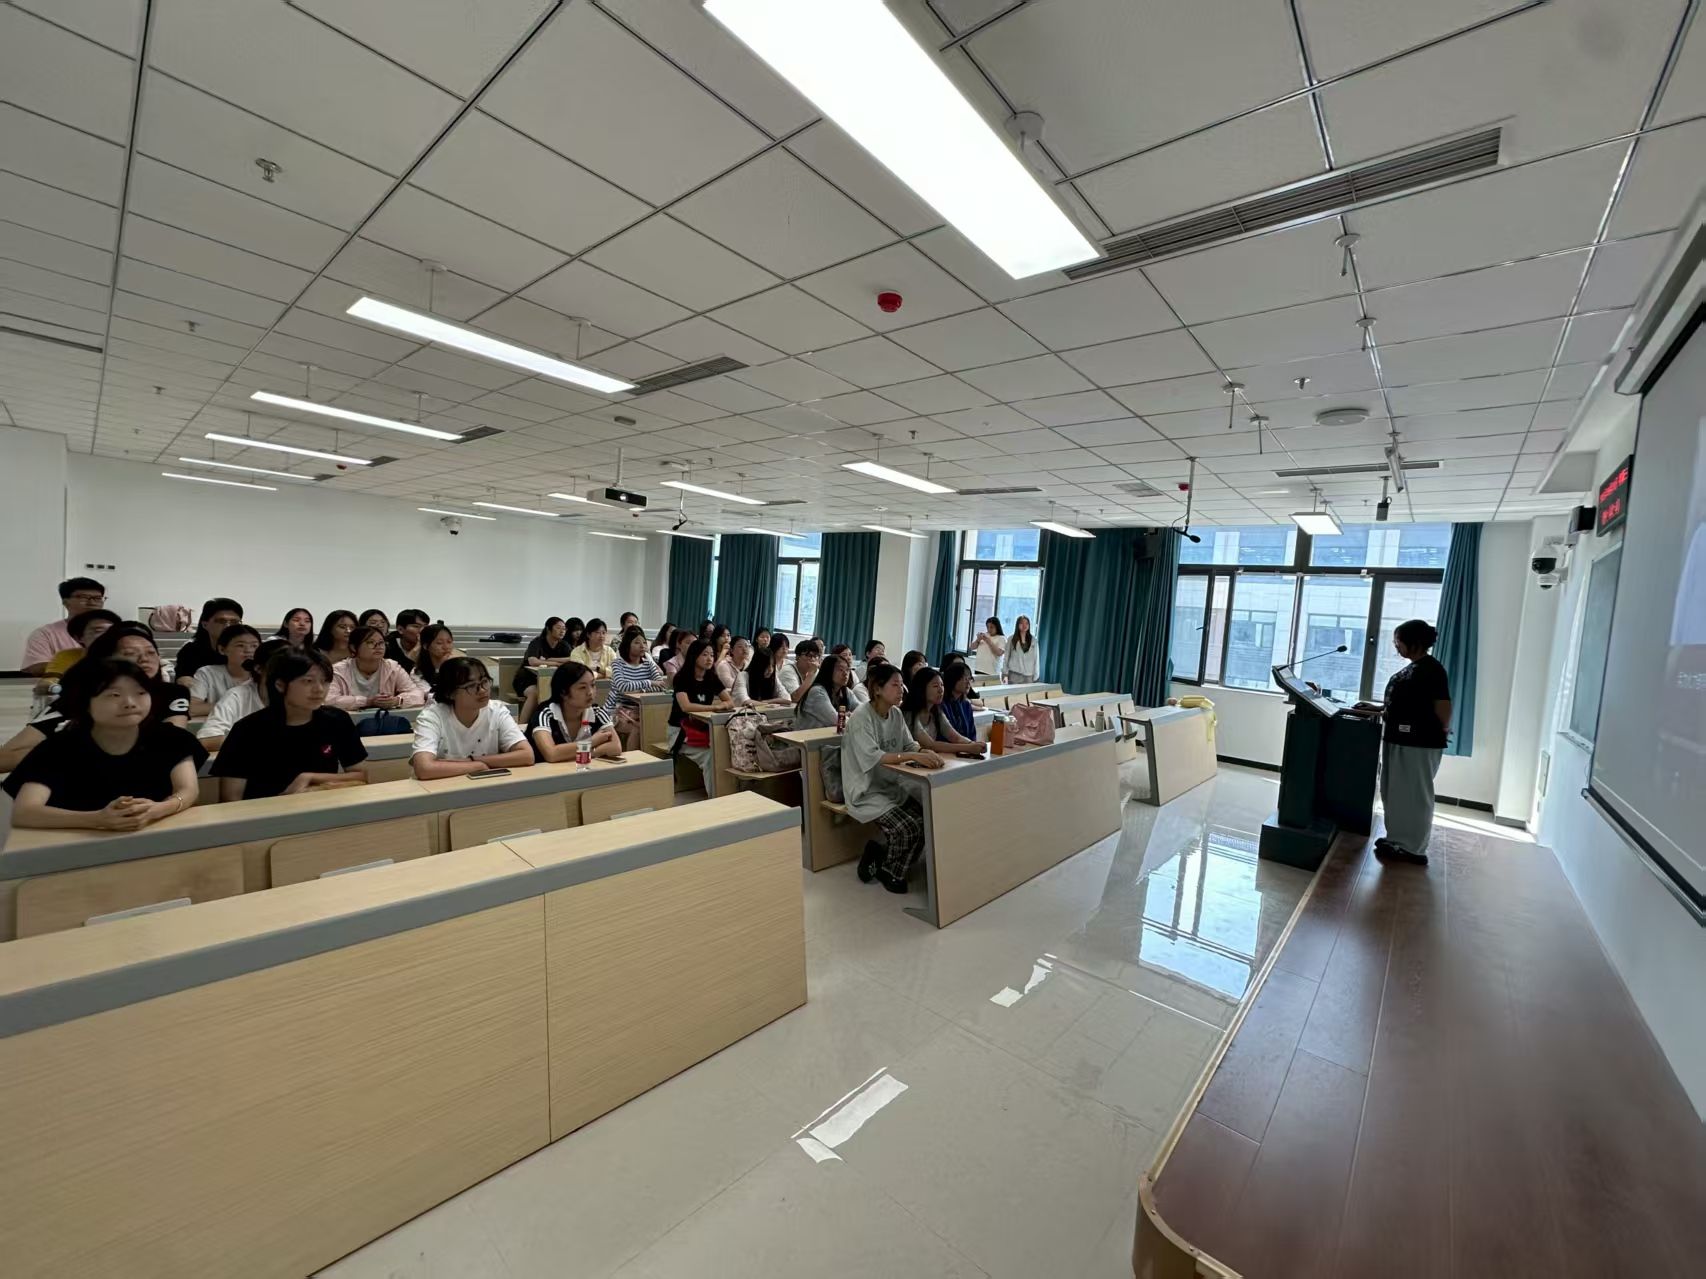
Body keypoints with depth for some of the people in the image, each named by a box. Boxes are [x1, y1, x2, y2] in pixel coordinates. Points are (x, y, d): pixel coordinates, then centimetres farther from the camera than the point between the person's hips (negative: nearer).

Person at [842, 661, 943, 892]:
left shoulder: (897, 713, 4)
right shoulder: (861, 717, -19)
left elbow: (909, 745, 2)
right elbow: (872, 757, -30)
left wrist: (925, 752, -21)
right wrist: (914, 756, -37)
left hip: (891, 786, 7)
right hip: (866, 792, -7)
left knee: (926, 820, -9)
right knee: (907, 828, -21)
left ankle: (879, 858, 12)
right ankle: (890, 873, 9)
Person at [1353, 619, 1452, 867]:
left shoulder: (1432, 670, -15)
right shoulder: (1411, 667, 13)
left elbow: (1443, 708, -16)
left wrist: (1441, 732, -4)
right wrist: (1376, 707, 13)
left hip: (1419, 744, -9)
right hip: (1400, 740, 9)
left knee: (1414, 796, 0)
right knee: (1396, 793, 15)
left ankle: (1413, 849, 10)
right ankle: (1398, 839, 26)